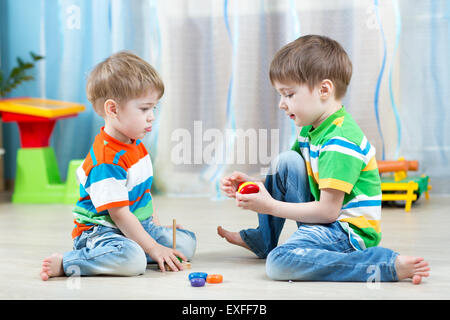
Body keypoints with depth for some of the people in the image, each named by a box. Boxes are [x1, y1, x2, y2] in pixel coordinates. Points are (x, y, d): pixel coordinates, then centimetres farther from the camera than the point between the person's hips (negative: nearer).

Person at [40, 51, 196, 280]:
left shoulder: (136, 144, 8)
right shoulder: (106, 160, -24)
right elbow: (119, 214, -24)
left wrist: (157, 226, 16)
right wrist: (153, 248, -22)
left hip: (140, 223, 9)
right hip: (100, 231, -9)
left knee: (186, 243, 1)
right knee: (133, 260, -37)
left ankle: (125, 251, -5)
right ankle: (65, 263, -20)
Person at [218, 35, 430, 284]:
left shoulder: (341, 142, -22)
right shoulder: (309, 130, 9)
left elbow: (328, 212, -24)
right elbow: (285, 176, 18)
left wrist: (271, 206, -17)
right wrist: (252, 184, 0)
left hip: (350, 233, -10)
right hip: (323, 219, 10)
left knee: (279, 263, -32)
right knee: (286, 160, 2)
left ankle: (392, 266, -24)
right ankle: (262, 241, 20)